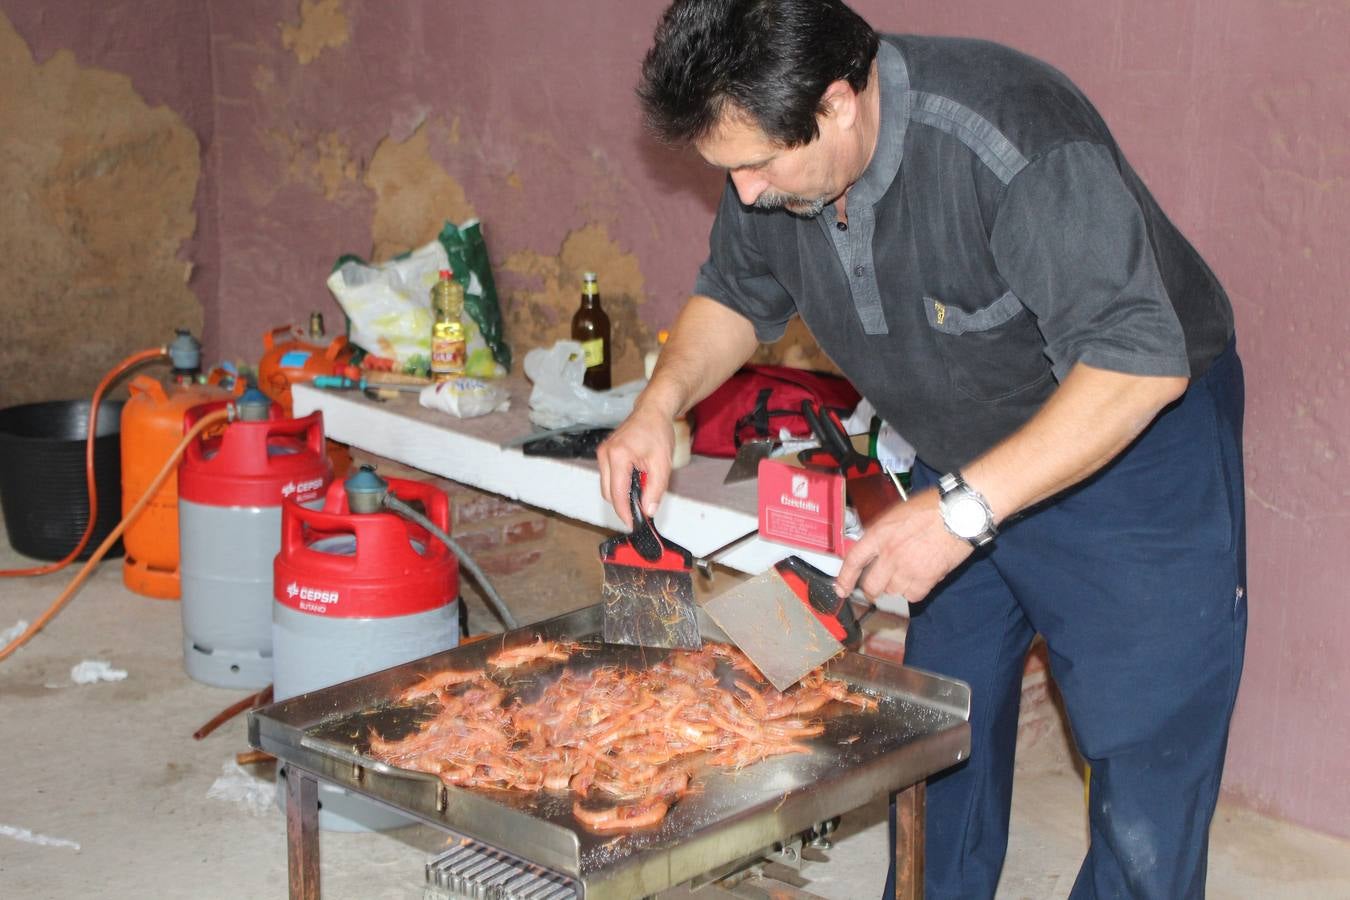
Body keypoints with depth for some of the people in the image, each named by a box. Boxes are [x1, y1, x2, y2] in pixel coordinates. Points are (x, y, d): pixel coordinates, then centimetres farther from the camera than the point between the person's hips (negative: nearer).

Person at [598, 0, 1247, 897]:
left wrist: (962, 508, -41)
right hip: (966, 460, 7)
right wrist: (660, 404, -9)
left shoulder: (1011, 141, -35)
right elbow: (735, 296, 10)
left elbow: (1139, 363, -37)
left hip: (1135, 444, -7)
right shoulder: (774, 158, -10)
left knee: (1144, 749, -5)